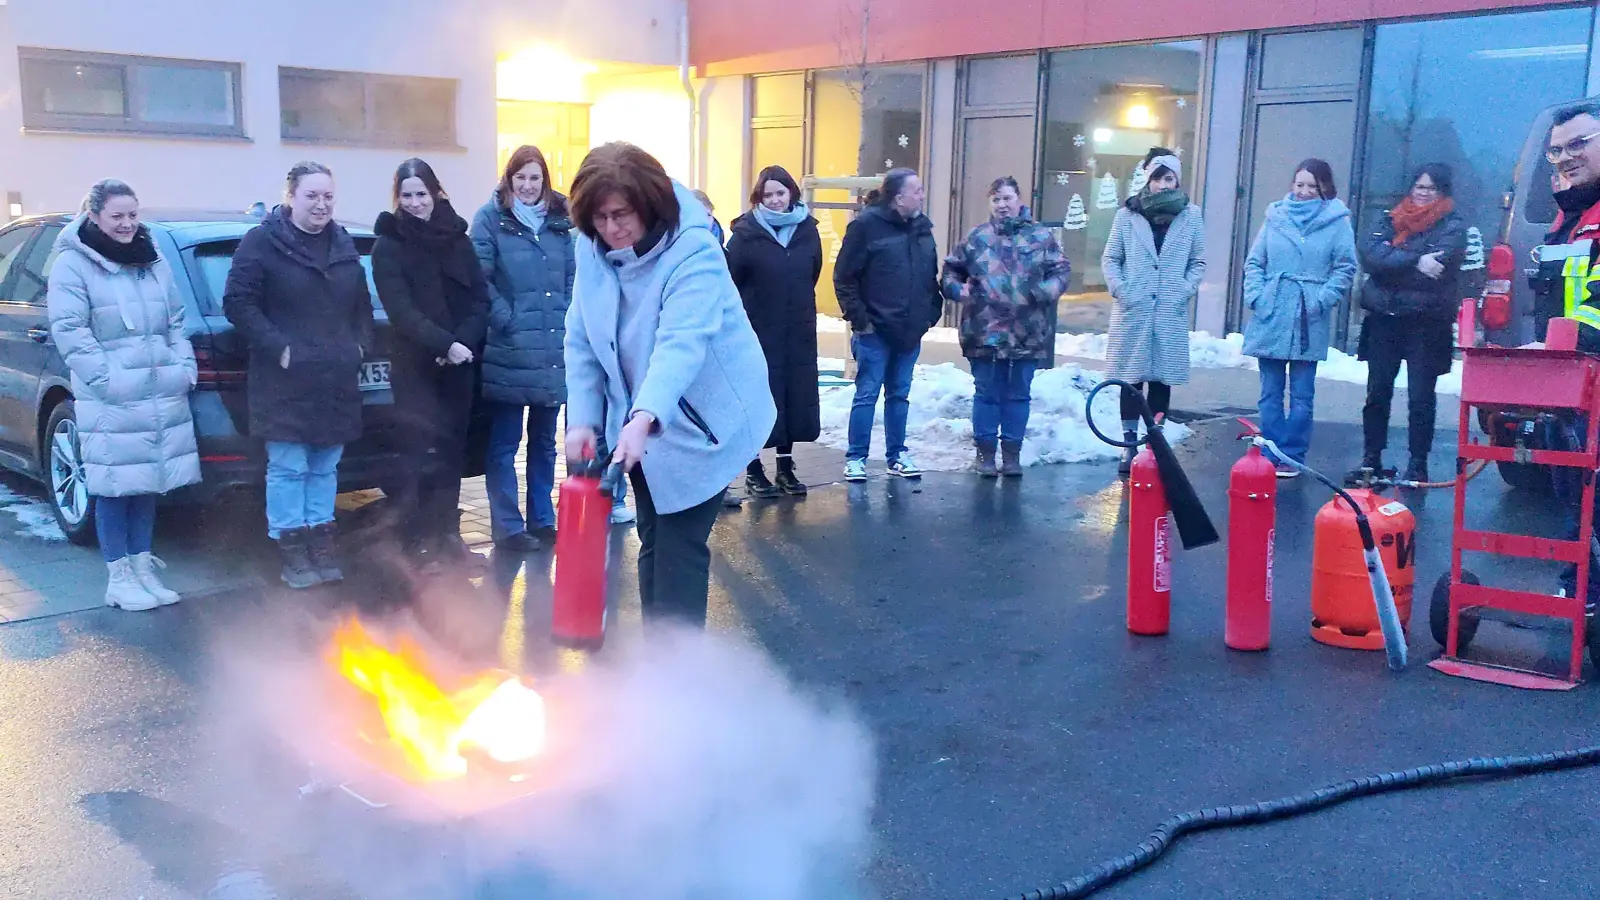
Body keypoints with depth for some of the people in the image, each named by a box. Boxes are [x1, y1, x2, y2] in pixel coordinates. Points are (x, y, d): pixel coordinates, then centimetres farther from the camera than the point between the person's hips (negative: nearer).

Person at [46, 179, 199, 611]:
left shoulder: (154, 261, 14)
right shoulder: (73, 263, -5)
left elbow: (175, 322, 18)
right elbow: (69, 329, -12)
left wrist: (185, 366, 5)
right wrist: (106, 379, -19)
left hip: (160, 394, 6)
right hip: (108, 400, -6)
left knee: (149, 478, 12)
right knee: (114, 483, -1)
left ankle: (143, 567, 22)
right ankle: (119, 579, 7)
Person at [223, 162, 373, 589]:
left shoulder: (344, 245, 14)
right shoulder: (263, 241, -5)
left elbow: (362, 305, 22)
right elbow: (237, 302, -9)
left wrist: (359, 345, 7)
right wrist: (277, 347, -15)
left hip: (336, 379, 6)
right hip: (285, 381, -6)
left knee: (325, 467, 11)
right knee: (288, 468, -2)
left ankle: (321, 543, 20)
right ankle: (290, 550, 7)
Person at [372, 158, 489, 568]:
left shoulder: (458, 239, 10)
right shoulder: (388, 247, -1)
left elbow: (481, 298, 4)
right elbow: (401, 310, -11)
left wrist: (464, 341, -13)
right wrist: (445, 344, -23)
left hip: (459, 363, 4)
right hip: (415, 366, -4)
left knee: (453, 450, 6)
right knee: (426, 454, -8)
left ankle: (447, 532, 16)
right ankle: (420, 540, -1)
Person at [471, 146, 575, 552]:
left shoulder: (559, 220, 11)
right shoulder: (490, 217, -3)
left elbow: (572, 276, 13)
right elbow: (479, 278, -10)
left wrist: (567, 320, 1)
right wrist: (507, 320, -13)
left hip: (553, 351, 5)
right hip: (509, 351, -5)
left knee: (544, 441, 14)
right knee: (505, 444, 1)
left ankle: (542, 520, 25)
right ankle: (507, 526, 9)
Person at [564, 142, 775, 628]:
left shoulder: (694, 251, -25)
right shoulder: (592, 250, -5)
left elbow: (682, 343, -38)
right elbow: (581, 341, -2)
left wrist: (643, 417, -51)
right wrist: (582, 419, -11)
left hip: (699, 420, -6)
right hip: (637, 421, 6)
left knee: (680, 545, -7)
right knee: (652, 540, 14)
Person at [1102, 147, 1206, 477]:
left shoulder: (1191, 216, 3)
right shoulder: (1128, 215, 1)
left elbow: (1198, 262, 8)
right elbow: (1110, 258, 4)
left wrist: (1185, 290, -6)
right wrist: (1119, 290, -8)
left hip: (1171, 313, 1)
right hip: (1132, 310, -1)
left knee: (1162, 378, 5)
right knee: (1131, 377, 3)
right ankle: (1130, 445, 9)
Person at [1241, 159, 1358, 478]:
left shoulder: (1337, 221, 0)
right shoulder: (1276, 216, 6)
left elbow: (1346, 268, -1)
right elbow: (1254, 262, 9)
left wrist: (1322, 299, -12)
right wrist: (1254, 295, -5)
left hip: (1310, 322, -2)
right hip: (1271, 317, 2)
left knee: (1302, 395, 4)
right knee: (1270, 393, 7)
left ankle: (1292, 455, 12)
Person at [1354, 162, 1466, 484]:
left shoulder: (1453, 225, 3)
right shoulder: (1391, 220, 12)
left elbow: (1438, 266, -15)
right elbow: (1371, 255, -7)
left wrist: (1392, 263, -11)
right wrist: (1415, 262, -18)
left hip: (1427, 322, -3)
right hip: (1384, 319, 3)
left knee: (1421, 397, 0)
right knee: (1377, 392, 8)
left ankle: (1418, 464, 7)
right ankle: (1371, 458, 17)